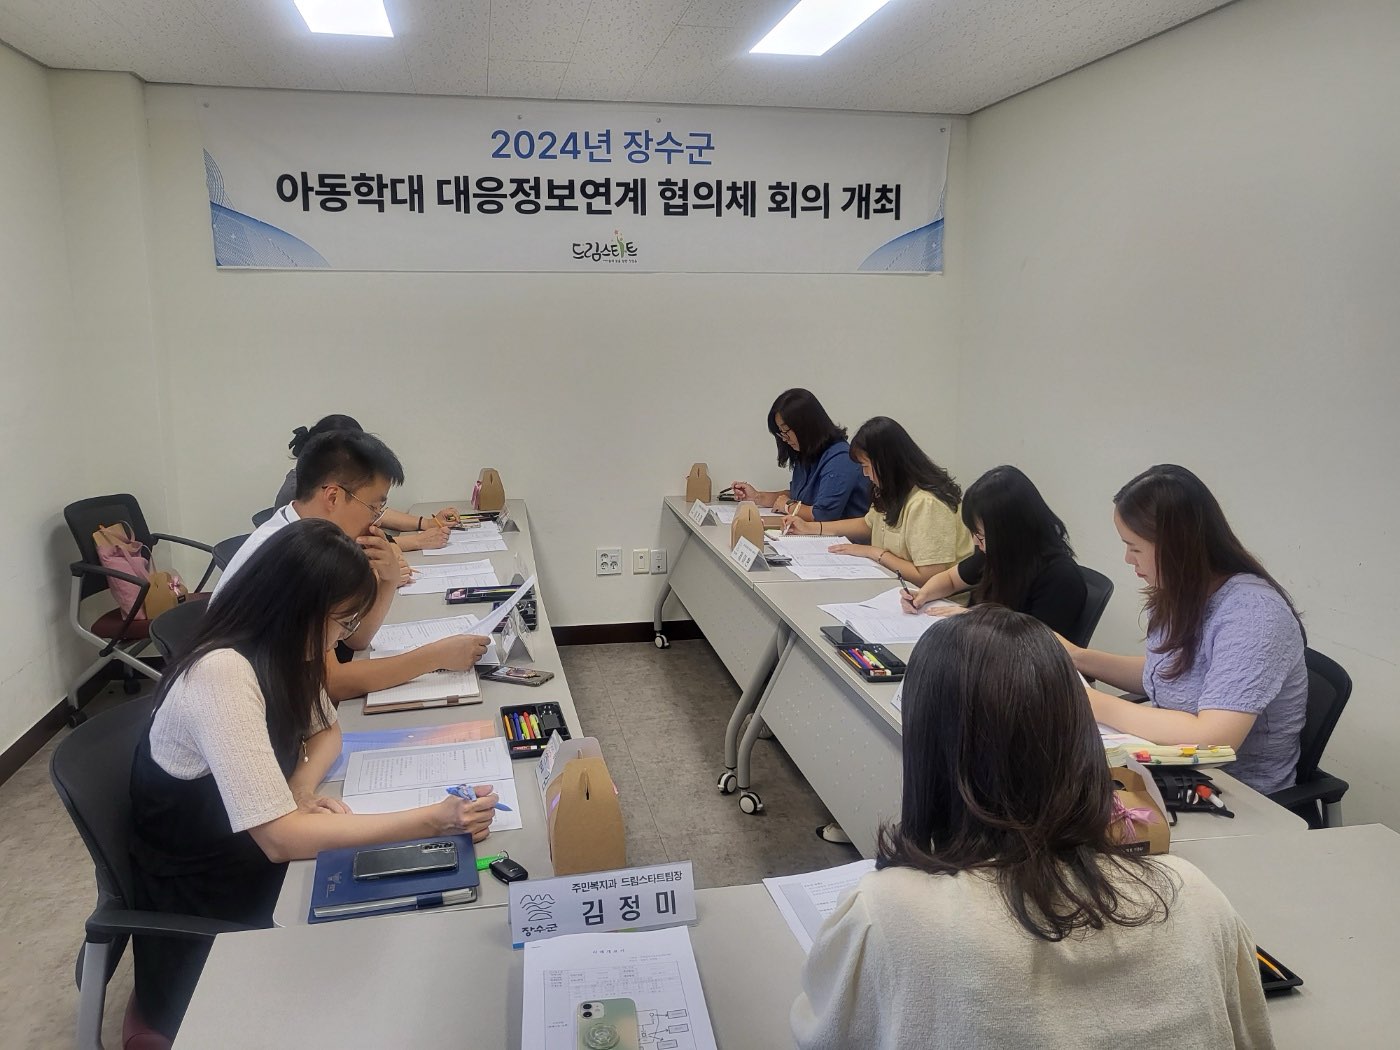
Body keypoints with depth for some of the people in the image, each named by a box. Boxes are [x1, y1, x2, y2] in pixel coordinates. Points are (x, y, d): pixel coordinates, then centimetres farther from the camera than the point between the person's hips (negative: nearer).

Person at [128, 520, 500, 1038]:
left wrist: (301, 793, -12)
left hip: (254, 864, 7)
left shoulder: (279, 650, -5)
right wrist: (431, 820, -36)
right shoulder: (223, 674, -31)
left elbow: (326, 730, 10)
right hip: (201, 910, -7)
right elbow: (280, 839, -35)